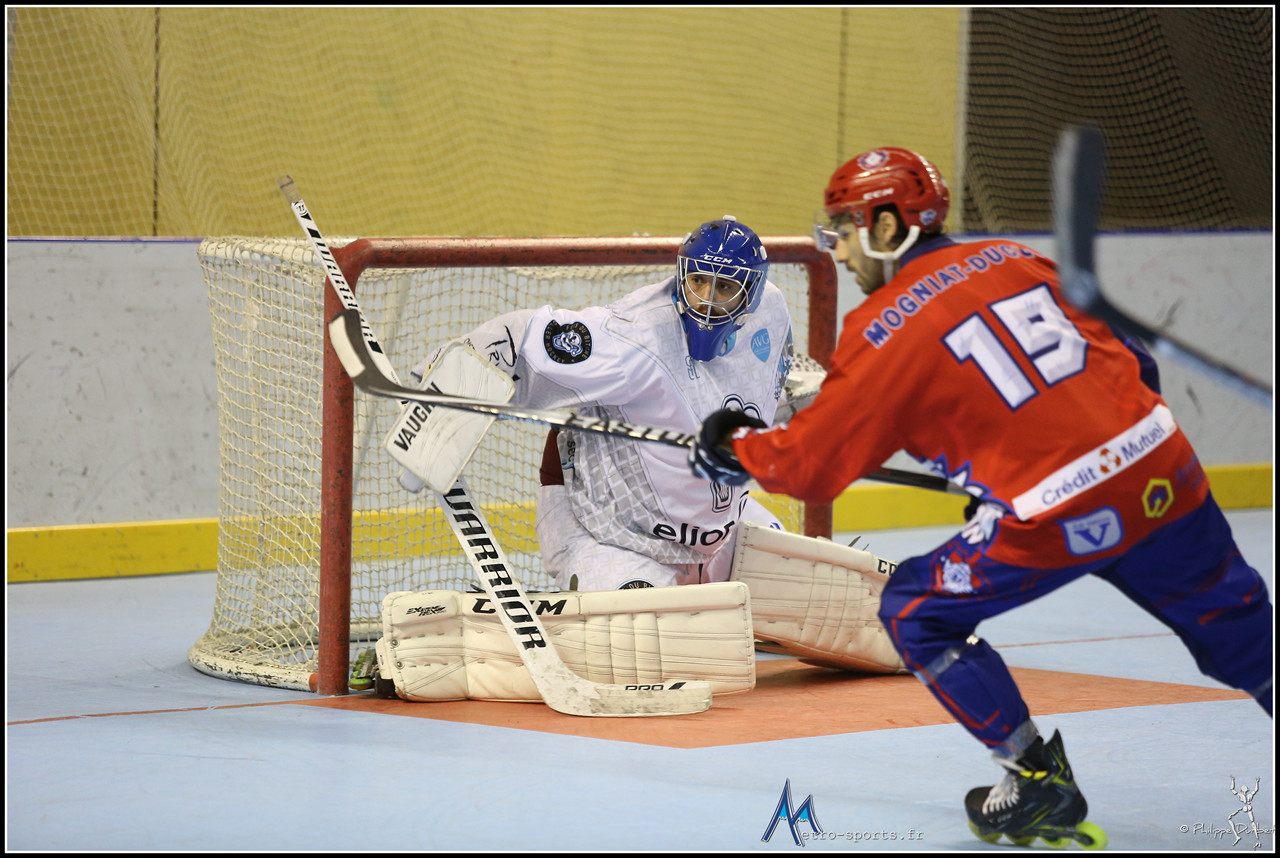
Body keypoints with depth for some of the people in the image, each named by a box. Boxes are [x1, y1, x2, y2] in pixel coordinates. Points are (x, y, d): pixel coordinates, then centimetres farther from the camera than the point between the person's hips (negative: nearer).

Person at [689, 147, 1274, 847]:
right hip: (1163, 469, 6)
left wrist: (734, 445, 19)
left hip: (1064, 519, -6)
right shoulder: (1013, 262, 15)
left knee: (916, 612, 10)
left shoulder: (886, 331, -3)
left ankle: (1038, 784, 9)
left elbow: (808, 463, 0)